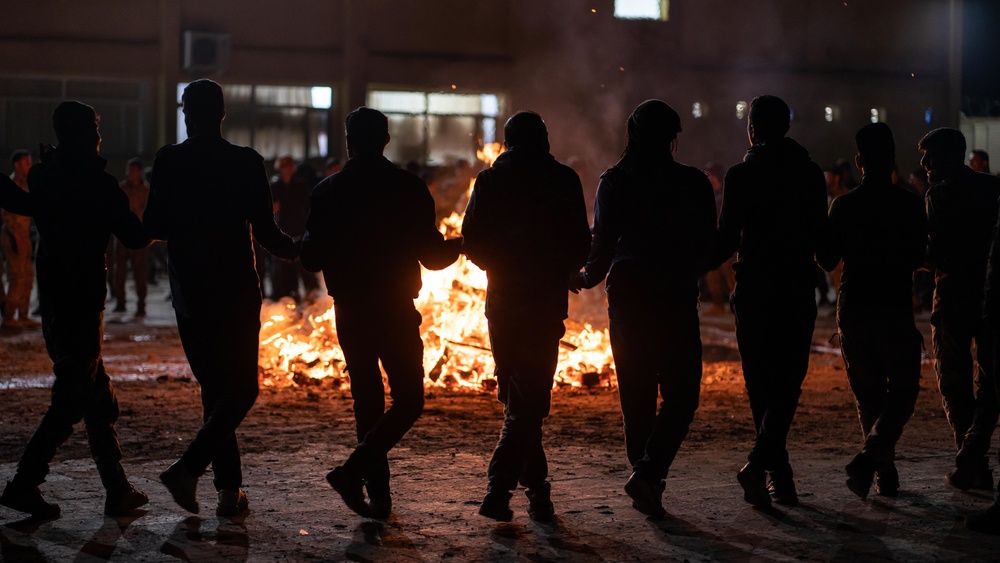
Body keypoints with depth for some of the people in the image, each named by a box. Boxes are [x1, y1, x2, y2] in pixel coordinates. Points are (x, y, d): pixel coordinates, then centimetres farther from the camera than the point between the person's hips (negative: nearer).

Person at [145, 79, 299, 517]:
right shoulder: (246, 163, -9)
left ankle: (230, 489, 13)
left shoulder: (168, 161, -3)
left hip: (188, 293, 3)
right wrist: (295, 249, 12)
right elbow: (265, 232, -9)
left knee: (214, 390, 14)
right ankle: (189, 468, -13)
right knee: (241, 390, 5)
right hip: (236, 292, -3)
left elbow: (153, 228, -2)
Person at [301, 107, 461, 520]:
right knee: (408, 401, 4)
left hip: (350, 312, 3)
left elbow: (311, 259, 3)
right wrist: (460, 244, 17)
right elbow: (432, 256, -4)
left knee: (367, 401, 13)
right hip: (396, 313, -3)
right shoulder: (409, 189, -6)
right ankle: (353, 471, -12)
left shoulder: (327, 192, -1)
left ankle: (379, 493, 12)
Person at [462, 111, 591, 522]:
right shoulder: (563, 180, -2)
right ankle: (499, 488, -14)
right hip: (547, 302, -2)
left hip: (502, 300, 2)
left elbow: (472, 242, 0)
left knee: (516, 395, 15)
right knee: (530, 398, -2)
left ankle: (536, 488, 20)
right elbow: (581, 244, -1)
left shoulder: (490, 179, 1)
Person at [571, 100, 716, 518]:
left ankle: (646, 483, 15)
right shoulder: (692, 183, -4)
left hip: (627, 297, 3)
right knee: (680, 395, 3)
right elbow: (707, 249, 2)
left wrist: (588, 277, 18)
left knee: (636, 394, 12)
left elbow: (603, 242, -2)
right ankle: (648, 473, -15)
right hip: (676, 300, -2)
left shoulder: (613, 182, -1)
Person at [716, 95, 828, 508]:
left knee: (761, 383, 8)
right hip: (798, 291, 1)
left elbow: (727, 239, -6)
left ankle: (780, 474, 10)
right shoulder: (810, 174, 3)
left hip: (753, 291, -1)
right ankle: (760, 462, -17)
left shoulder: (740, 176, -7)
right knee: (787, 382, 3)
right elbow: (821, 234, 8)